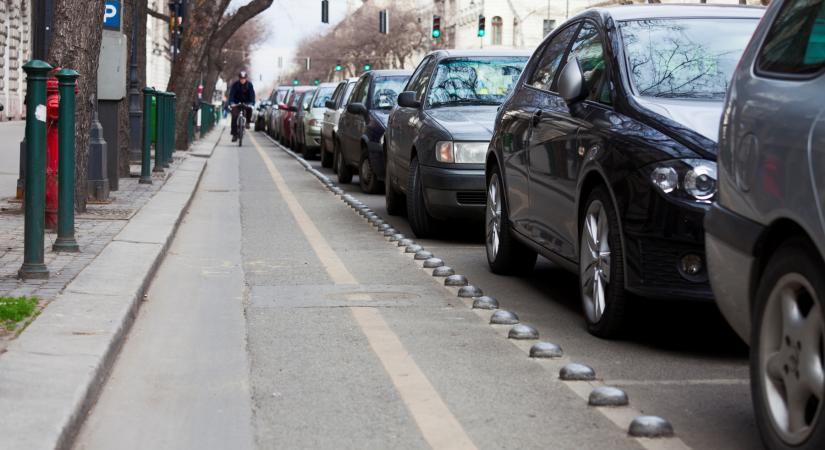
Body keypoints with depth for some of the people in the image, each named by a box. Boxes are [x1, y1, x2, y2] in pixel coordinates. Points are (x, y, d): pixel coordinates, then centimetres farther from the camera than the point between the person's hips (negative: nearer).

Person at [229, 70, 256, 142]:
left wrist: (252, 103, -38)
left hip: (246, 102, 0)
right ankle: (234, 134, -10)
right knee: (234, 117, -16)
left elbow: (252, 94, -20)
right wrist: (231, 102, -40)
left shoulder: (249, 84, -13)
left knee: (249, 109, -33)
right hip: (237, 103, 0)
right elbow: (231, 94, -22)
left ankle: (247, 122, -6)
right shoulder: (235, 84, -14)